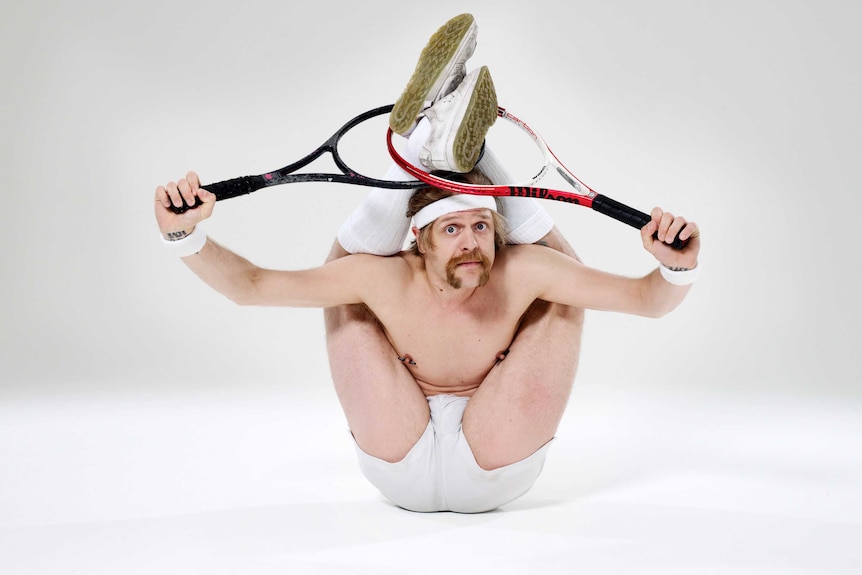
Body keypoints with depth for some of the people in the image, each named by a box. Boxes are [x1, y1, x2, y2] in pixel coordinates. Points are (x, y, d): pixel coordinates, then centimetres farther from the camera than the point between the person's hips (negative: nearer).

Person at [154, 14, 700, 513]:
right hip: (401, 468, 1)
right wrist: (184, 236, -32)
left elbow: (647, 298, -22)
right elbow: (249, 286, -15)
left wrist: (679, 267, -44)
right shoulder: (384, 278, -17)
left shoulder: (521, 271, -18)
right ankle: (427, 138, -15)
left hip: (496, 470, 0)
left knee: (565, 295, -12)